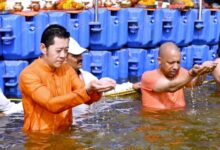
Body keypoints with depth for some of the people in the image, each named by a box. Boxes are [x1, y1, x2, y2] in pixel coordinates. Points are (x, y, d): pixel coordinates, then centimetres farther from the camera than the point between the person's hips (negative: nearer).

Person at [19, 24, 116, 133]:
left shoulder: (67, 69, 7)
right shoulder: (28, 74, -14)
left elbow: (87, 98, -1)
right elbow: (51, 104, -26)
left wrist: (96, 91, -24)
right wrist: (87, 91, -33)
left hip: (64, 133, 5)